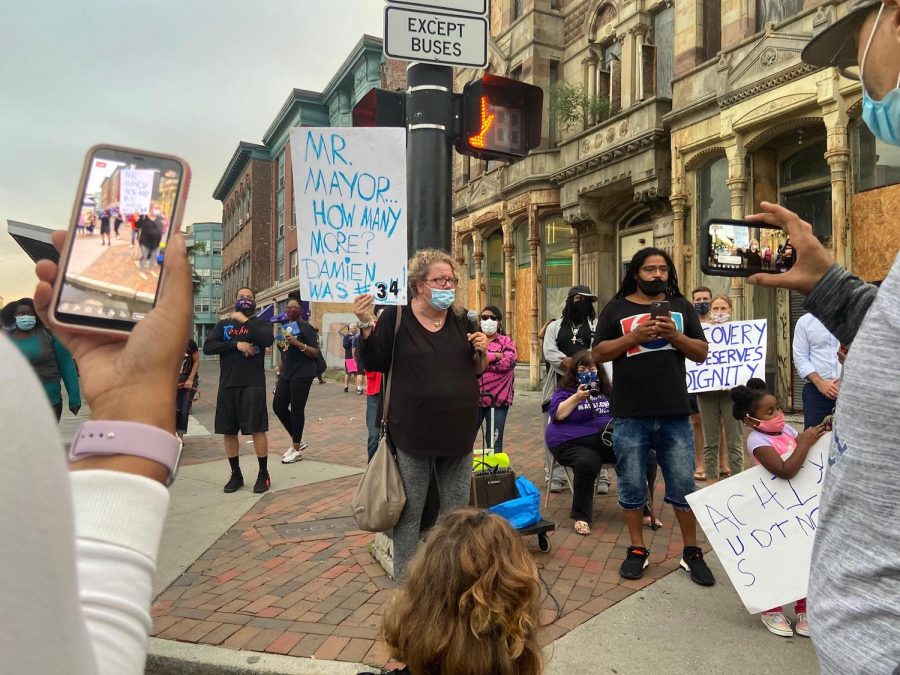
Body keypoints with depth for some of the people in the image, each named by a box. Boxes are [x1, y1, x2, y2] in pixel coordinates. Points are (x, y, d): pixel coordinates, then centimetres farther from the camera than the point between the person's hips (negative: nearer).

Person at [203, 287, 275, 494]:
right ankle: (236, 474, 21)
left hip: (253, 384, -3)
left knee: (257, 429, -4)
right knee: (229, 431, 7)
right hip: (227, 385, 4)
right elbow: (208, 347, -1)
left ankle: (263, 474, 7)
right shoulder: (223, 324, 14)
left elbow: (268, 340, -16)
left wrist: (245, 320, -12)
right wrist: (236, 344, -11)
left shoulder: (260, 323, 6)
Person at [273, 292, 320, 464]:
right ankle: (297, 441, 21)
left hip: (302, 374, -8)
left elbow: (315, 353, -13)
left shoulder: (306, 328, -7)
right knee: (278, 406, 5)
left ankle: (297, 450, 8)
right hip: (286, 374, 8)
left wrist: (298, 343, -25)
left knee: (297, 410, -3)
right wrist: (279, 374, 20)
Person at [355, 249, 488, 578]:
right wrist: (366, 324, -20)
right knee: (410, 511, 7)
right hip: (413, 432, -4)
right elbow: (375, 363, -6)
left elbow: (476, 371, 14)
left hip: (458, 432, 5)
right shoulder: (396, 316, -6)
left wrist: (482, 352, -7)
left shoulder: (461, 319, 7)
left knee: (457, 509, 15)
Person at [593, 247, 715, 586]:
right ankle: (637, 550, 23)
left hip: (675, 414, 2)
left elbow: (702, 353, 7)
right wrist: (634, 337, -16)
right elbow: (598, 353, -2)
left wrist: (675, 336, -12)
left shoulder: (682, 307, 11)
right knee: (631, 485, 7)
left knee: (683, 485, 8)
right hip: (630, 416, -1)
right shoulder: (617, 308, 5)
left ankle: (692, 552, 23)